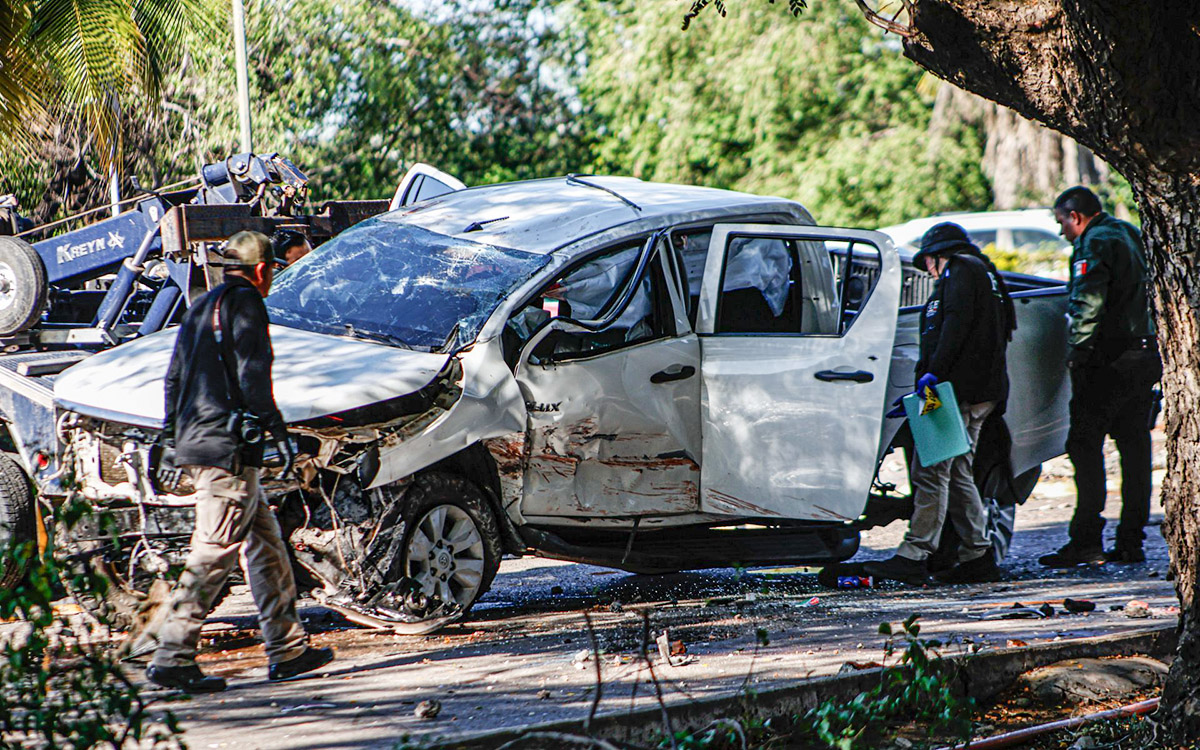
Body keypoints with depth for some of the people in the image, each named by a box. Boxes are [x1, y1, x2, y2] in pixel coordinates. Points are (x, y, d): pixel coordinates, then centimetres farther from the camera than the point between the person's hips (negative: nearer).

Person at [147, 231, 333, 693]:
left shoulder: (201, 307, 20)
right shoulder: (245, 303, -7)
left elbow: (174, 376, 22)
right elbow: (252, 376, -16)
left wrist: (172, 435, 25)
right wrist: (277, 431, -13)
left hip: (194, 442, 10)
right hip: (227, 446, -10)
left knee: (265, 541, 14)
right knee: (215, 551, -10)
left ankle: (287, 650, 16)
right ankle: (172, 657, -12)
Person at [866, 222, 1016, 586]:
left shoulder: (961, 269, -1)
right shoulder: (985, 276, 29)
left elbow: (957, 323, -18)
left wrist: (933, 371, -25)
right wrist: (920, 393, 31)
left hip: (959, 390, -10)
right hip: (981, 392, 10)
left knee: (931, 471, -13)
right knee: (958, 474, 13)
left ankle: (915, 555, -17)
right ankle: (977, 556, 12)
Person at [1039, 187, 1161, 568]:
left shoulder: (1095, 244, -10)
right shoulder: (1131, 236, 19)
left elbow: (1086, 307, -20)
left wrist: (1076, 356, -15)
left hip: (1111, 361, -9)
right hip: (1147, 358, 9)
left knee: (1084, 445, -7)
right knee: (1134, 450, 9)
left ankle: (1086, 542, -11)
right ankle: (1130, 543, 12)